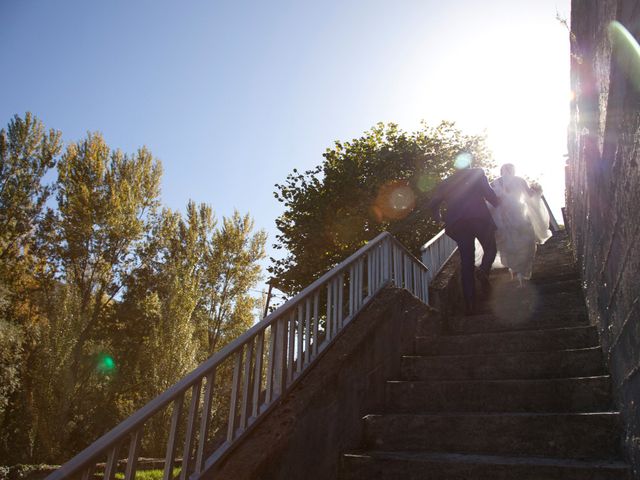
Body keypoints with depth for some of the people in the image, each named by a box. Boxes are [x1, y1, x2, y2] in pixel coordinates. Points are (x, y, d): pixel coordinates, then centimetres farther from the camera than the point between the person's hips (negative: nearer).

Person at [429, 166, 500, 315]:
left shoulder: (447, 182, 22)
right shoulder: (477, 173, 13)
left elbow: (433, 203, 18)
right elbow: (488, 192, -2)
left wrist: (437, 217, 35)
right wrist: (498, 205, 15)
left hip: (457, 223, 3)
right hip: (479, 218, -3)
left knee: (467, 264, 8)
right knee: (490, 249, 19)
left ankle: (470, 304, 4)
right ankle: (484, 271, -13)